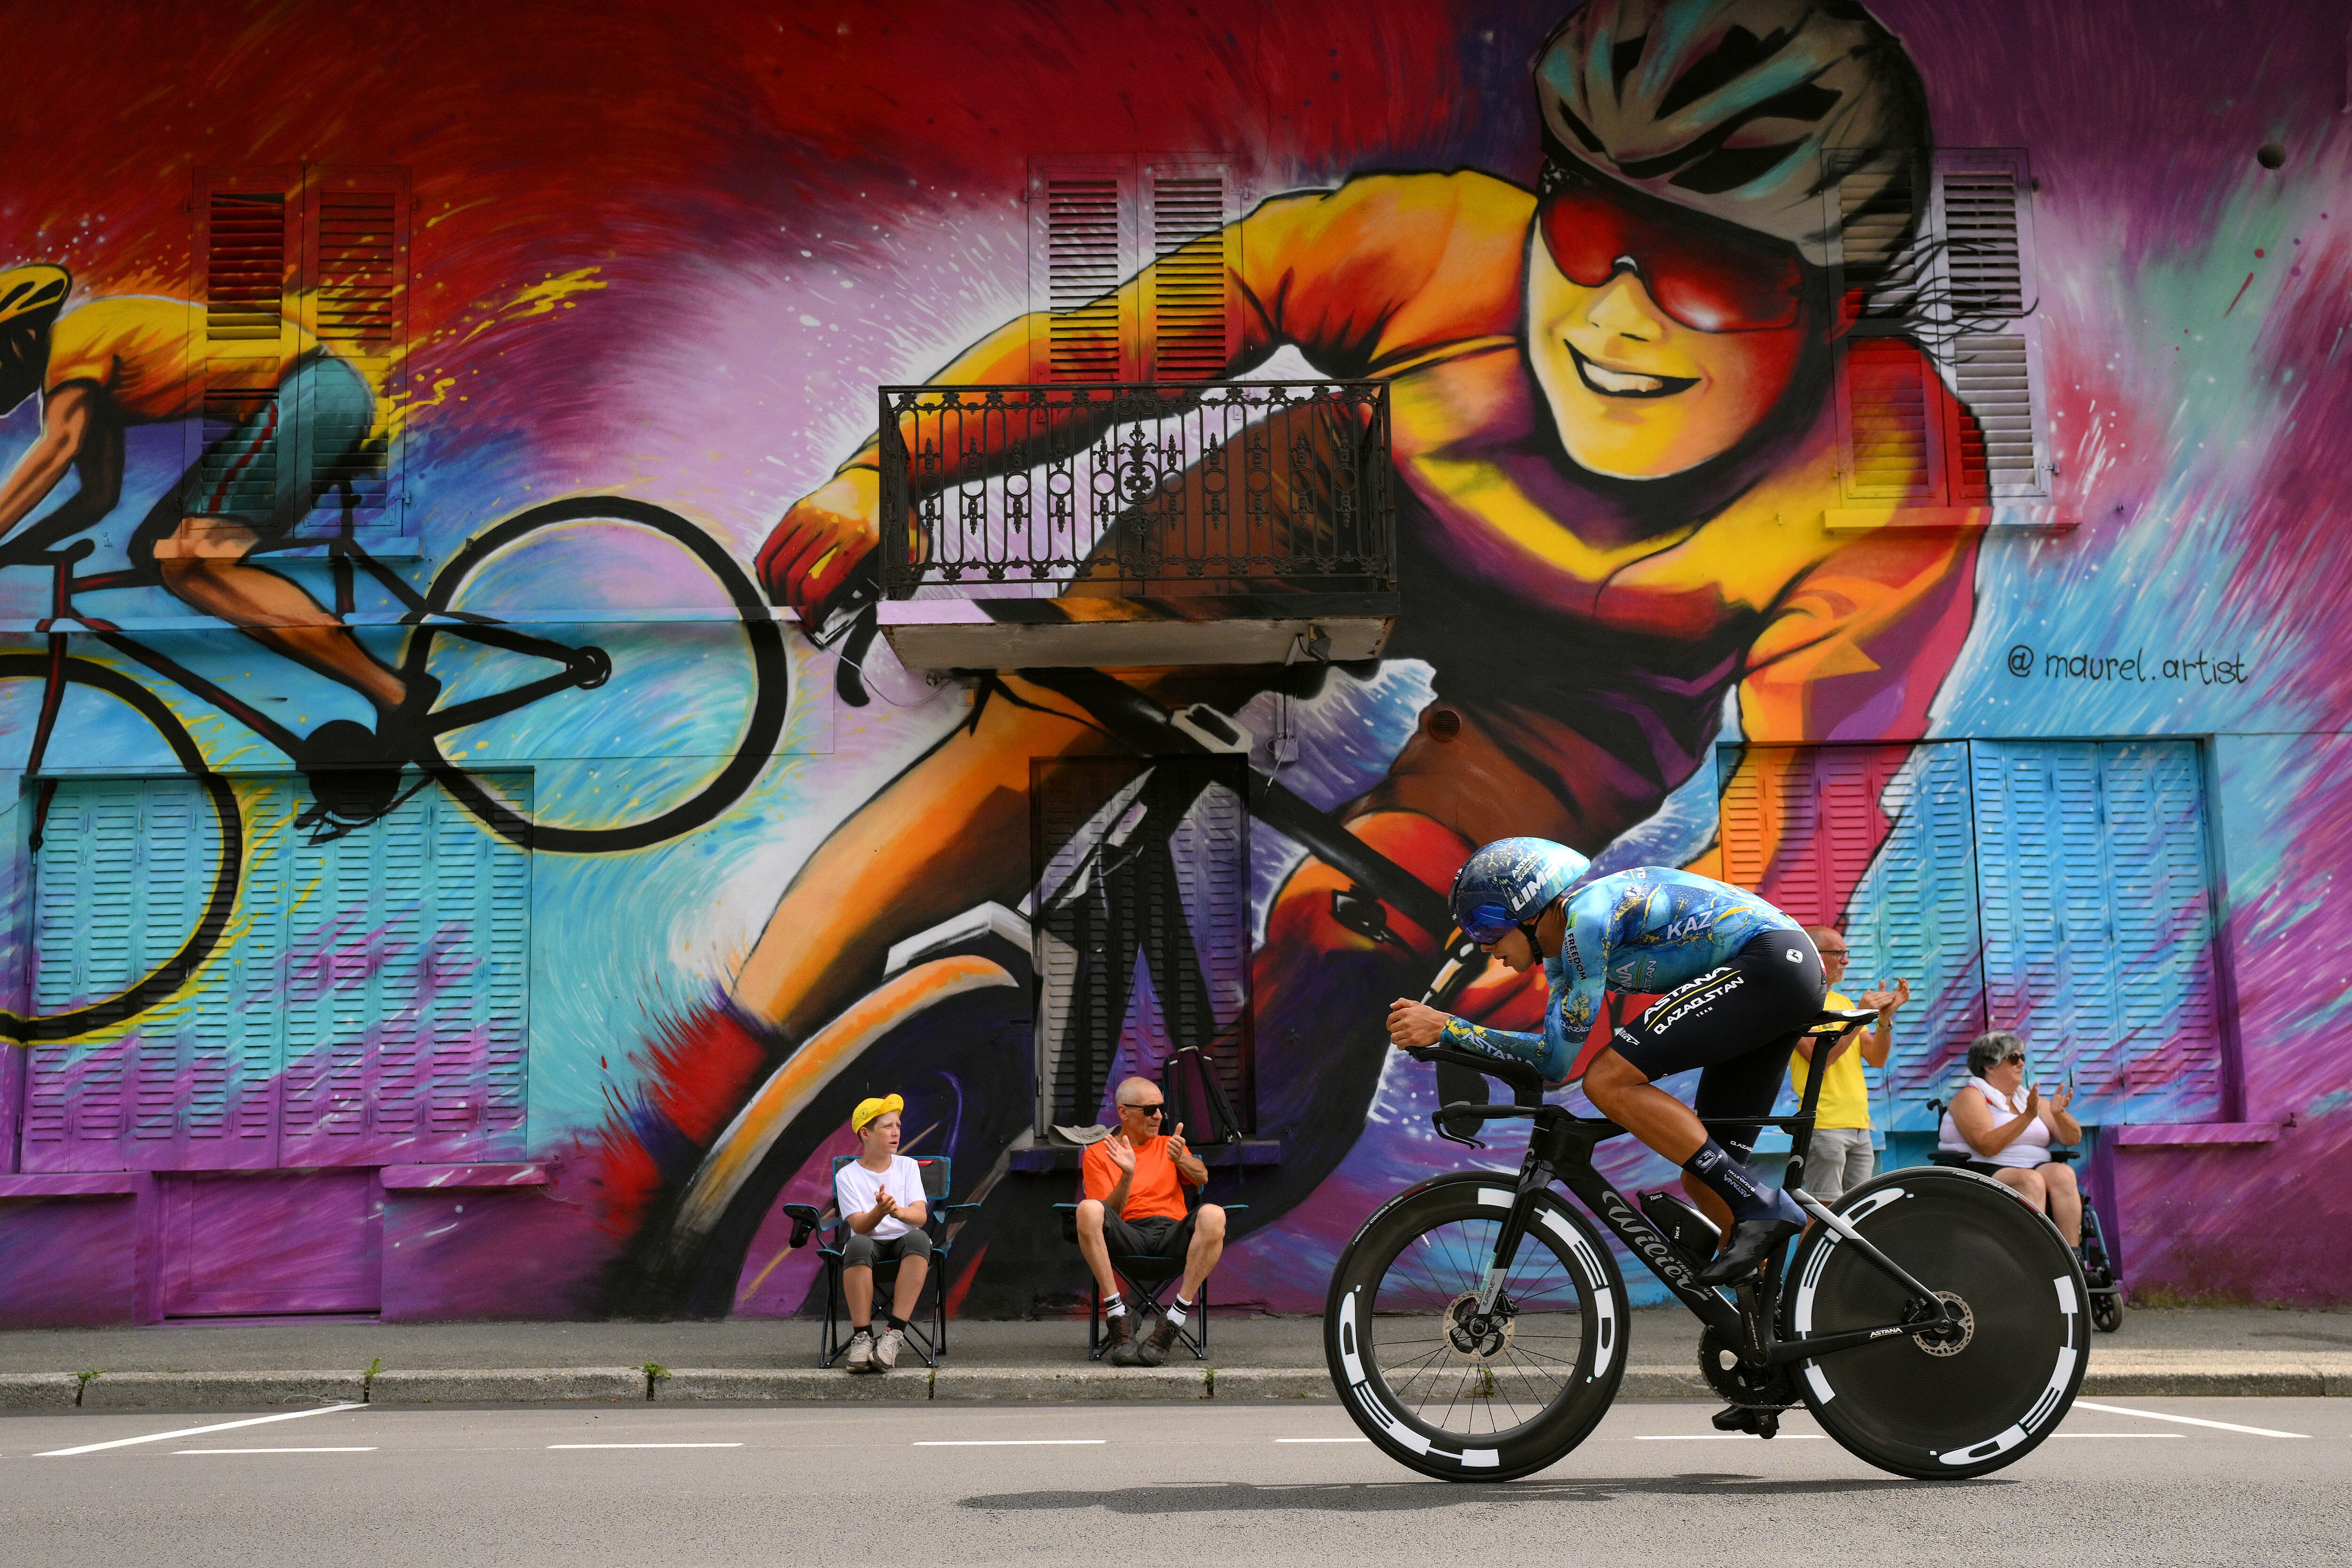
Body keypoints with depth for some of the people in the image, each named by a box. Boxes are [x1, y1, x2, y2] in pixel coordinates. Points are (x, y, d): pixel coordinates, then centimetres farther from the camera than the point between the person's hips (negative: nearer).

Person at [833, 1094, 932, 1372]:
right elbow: (859, 1227, -9)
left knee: (918, 1237, -35)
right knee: (858, 1244, -38)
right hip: (870, 1243, -1)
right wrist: (880, 1211, -32)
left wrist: (898, 1211, -27)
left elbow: (921, 1214, -4)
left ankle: (894, 1333, -38)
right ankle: (863, 1336, -35)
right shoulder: (847, 1176, 3)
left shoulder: (908, 1166, 10)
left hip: (904, 1241, 2)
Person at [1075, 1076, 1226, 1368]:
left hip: (1172, 1233, 2)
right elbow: (1109, 1213, 4)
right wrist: (1128, 1175, -14)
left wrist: (1180, 1159, -17)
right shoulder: (1098, 1154, 16)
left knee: (1212, 1215, -31)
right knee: (1088, 1209, -33)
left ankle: (1173, 1321, -29)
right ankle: (1118, 1318, -29)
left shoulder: (1168, 1146, 25)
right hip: (1127, 1237, -1)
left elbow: (1201, 1178, 5)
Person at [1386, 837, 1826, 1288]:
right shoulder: (1561, 950, 14)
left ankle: (1760, 1206, -17)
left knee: (1608, 1082, -18)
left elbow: (1557, 1061, -14)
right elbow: (1553, 1057, 14)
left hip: (1772, 963, -10)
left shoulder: (1588, 915, -15)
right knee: (1707, 1179, 9)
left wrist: (1446, 1028, -12)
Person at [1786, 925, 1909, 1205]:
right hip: (1824, 1125, -8)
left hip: (1860, 1126, 8)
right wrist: (1861, 1015, -16)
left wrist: (1886, 1016, -4)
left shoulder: (1842, 1001, 19)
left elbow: (1876, 1058, 11)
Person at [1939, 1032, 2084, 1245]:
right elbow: (1987, 1146, -16)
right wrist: (2027, 1117, -21)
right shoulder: (1970, 1097, 1)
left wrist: (2058, 1114, -8)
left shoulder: (2029, 1097, 19)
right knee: (2031, 1181, -34)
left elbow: (2074, 1138, 13)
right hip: (1988, 1172, -5)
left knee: (2063, 1173, -26)